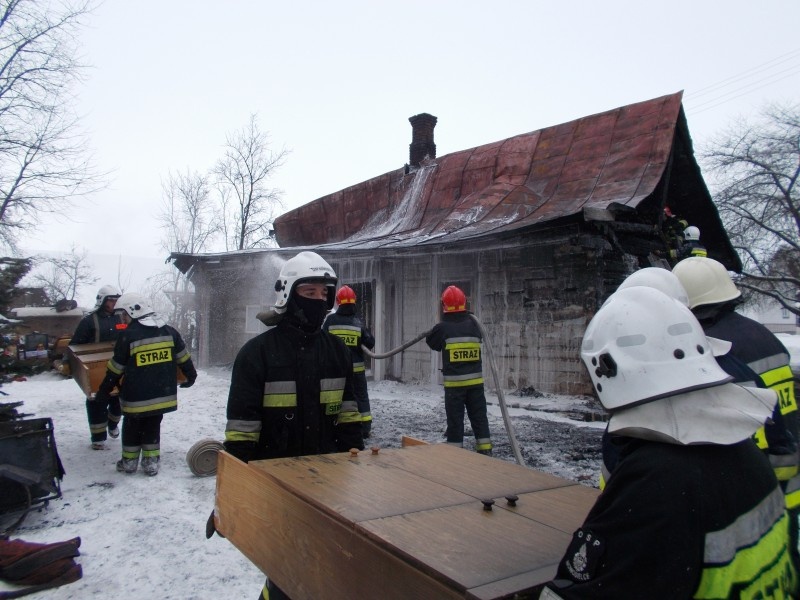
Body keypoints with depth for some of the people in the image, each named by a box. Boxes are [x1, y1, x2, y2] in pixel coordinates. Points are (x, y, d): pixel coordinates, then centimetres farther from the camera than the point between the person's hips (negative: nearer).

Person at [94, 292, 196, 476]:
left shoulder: (128, 336, -12)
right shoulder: (168, 330, 2)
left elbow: (116, 368, -5)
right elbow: (183, 356, 9)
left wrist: (104, 391, 6)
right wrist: (191, 376, 23)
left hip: (136, 395, -3)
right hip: (162, 393, 4)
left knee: (132, 426, 17)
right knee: (153, 426, 17)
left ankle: (129, 461, 26)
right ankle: (151, 461, 18)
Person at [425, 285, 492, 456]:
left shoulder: (442, 328, -9)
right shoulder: (473, 325, 1)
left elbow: (431, 343, 8)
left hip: (454, 382, -3)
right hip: (475, 381, 3)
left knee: (455, 419, 5)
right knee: (479, 417, 11)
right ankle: (485, 452, 14)